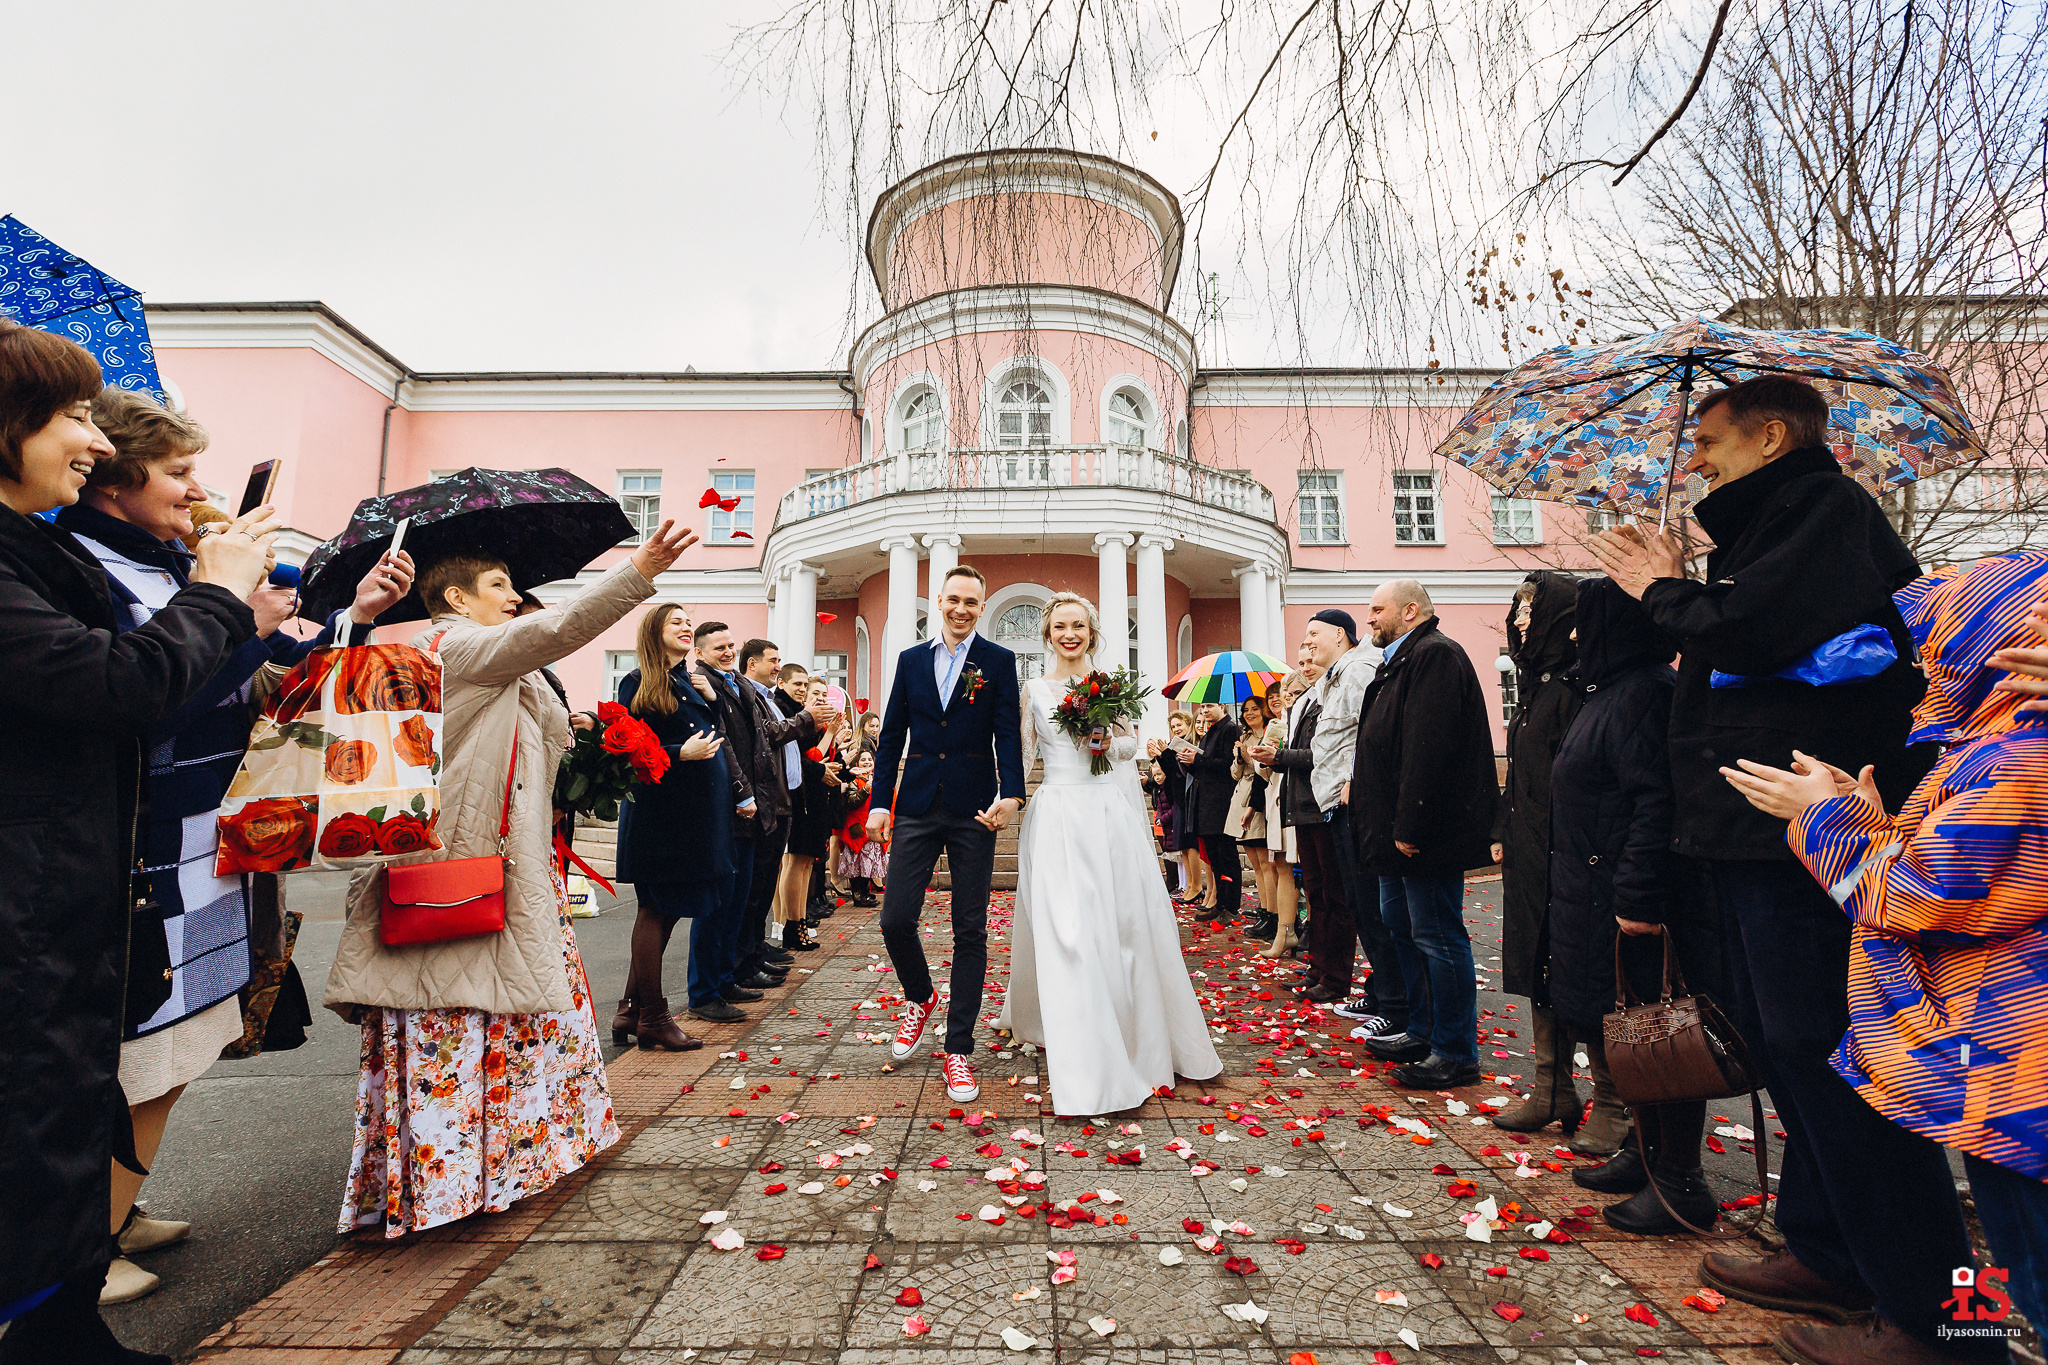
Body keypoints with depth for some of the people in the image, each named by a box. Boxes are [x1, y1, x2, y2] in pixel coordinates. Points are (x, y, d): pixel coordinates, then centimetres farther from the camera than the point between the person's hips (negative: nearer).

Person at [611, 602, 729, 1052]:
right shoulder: (638, 685, -4)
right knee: (656, 909, 1)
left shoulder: (695, 681, 15)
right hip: (659, 810, -7)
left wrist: (711, 699, 1)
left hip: (700, 809, 7)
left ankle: (632, 1010, 23)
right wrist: (681, 753, -19)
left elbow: (717, 740, 14)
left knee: (664, 910, 12)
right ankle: (653, 1016, 13)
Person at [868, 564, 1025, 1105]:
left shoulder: (999, 661, 3)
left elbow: (1007, 734, -5)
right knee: (896, 920, 0)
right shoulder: (911, 659, 11)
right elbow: (891, 736, 11)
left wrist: (1011, 793, -21)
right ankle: (920, 999, 32)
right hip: (917, 807, 2)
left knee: (970, 932, 4)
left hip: (973, 810, -2)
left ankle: (957, 1049, 17)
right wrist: (879, 801, 4)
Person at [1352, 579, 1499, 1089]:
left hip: (1427, 833, -11)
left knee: (1437, 937, -1)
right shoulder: (1400, 660, 17)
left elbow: (1428, 749, -24)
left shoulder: (1435, 655, -15)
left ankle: (1456, 1055, 12)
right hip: (1401, 830, 11)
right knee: (1400, 927, 18)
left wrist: (1409, 827, -25)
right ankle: (1423, 1032, 32)